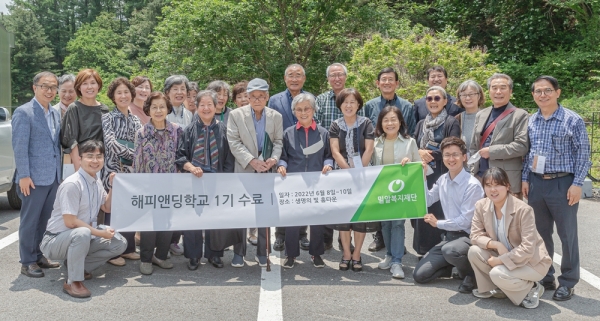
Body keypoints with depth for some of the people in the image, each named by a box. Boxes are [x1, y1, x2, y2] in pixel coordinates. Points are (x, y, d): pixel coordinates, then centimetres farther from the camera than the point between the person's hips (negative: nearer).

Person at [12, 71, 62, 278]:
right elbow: (19, 147, -13)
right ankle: (27, 262, 12)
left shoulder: (56, 114, 13)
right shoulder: (23, 112, -9)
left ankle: (38, 256, 26)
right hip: (34, 178, -7)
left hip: (53, 177, 7)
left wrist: (59, 173, 12)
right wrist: (24, 176, -17)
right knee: (29, 221, 3)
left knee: (43, 220, 14)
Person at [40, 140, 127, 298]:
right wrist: (100, 233, -18)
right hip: (56, 240, -8)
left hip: (81, 237, 8)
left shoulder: (97, 182, 4)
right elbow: (70, 222, -24)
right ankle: (73, 281, -21)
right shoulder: (72, 184, -23)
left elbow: (107, 208, 16)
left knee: (119, 244, -1)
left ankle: (79, 265, 10)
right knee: (82, 233, -39)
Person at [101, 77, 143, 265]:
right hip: (113, 169, -5)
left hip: (132, 171, 5)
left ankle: (128, 248, 20)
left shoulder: (135, 121, 14)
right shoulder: (107, 118, -2)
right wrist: (134, 155, -11)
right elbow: (111, 143, -14)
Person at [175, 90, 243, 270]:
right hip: (193, 180, 0)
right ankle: (193, 256, 15)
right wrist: (190, 167, -16)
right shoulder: (189, 130, 3)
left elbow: (229, 159, 2)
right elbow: (180, 155, 2)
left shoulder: (223, 130, 2)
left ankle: (214, 254, 21)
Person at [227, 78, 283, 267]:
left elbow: (278, 141, 6)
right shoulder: (236, 115, -1)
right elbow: (234, 142, -8)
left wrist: (274, 158, -14)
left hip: (267, 171, 2)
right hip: (244, 170, -2)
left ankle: (262, 253, 17)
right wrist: (252, 161, -18)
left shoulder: (276, 117, 7)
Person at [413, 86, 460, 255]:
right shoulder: (421, 124, 16)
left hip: (441, 175, -5)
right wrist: (420, 152, -8)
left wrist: (430, 154, -13)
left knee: (439, 213, -8)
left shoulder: (451, 123, -2)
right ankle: (424, 251, 14)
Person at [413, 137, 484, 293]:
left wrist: (437, 223, -7)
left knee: (450, 250, -41)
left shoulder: (472, 185, -17)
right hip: (449, 236, 7)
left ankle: (471, 274, -8)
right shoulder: (442, 180, 6)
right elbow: (426, 201, 10)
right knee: (419, 275, -1)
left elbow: (465, 221, -18)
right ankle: (453, 265, 23)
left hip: (468, 237, -6)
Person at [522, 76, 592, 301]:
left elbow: (583, 154, -6)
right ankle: (544, 277, 25)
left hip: (562, 183, -4)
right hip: (536, 183, 5)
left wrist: (577, 184, -11)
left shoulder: (573, 120, -7)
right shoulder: (531, 121, 7)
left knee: (567, 234, 4)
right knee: (541, 233, 12)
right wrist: (525, 179, 7)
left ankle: (568, 282, 16)